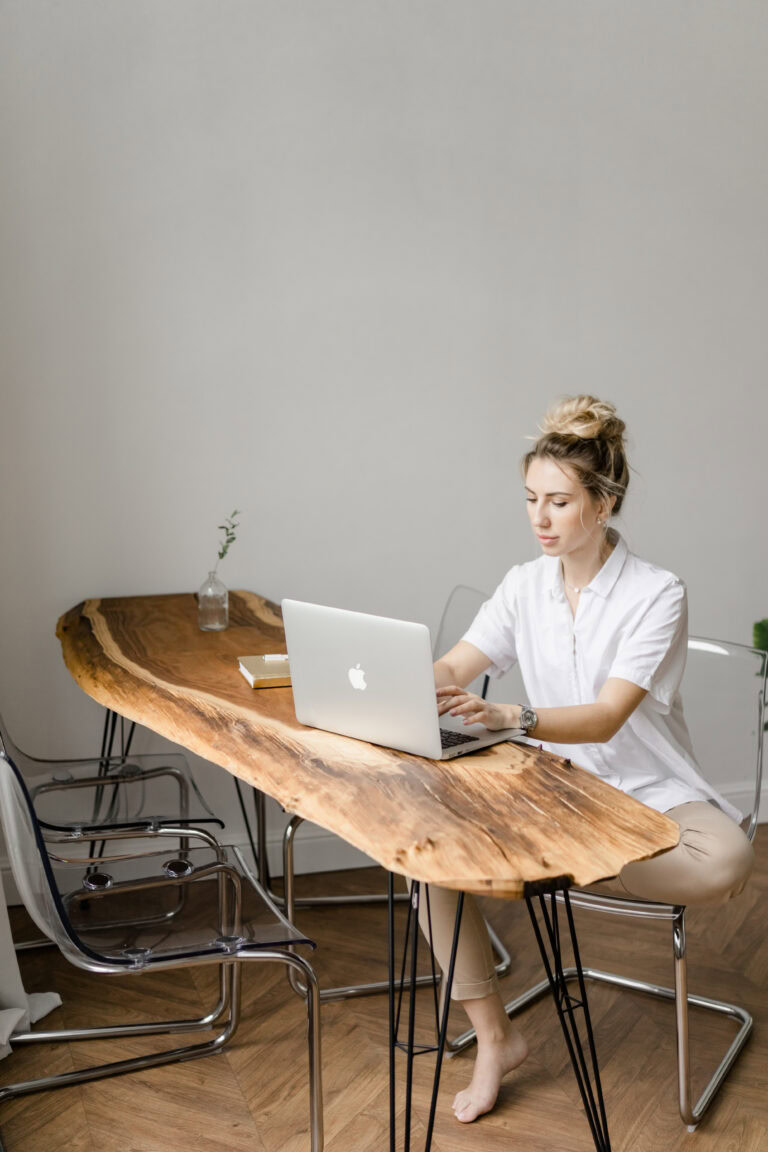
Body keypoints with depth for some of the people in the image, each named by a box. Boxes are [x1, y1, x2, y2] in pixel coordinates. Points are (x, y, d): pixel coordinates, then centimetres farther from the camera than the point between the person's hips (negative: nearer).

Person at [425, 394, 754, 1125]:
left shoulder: (656, 596, -15)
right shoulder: (525, 585, 2)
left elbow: (606, 718, -26)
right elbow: (452, 669, -5)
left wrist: (509, 718, -43)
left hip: (648, 794, -4)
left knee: (724, 863, -36)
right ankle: (494, 1037, -6)